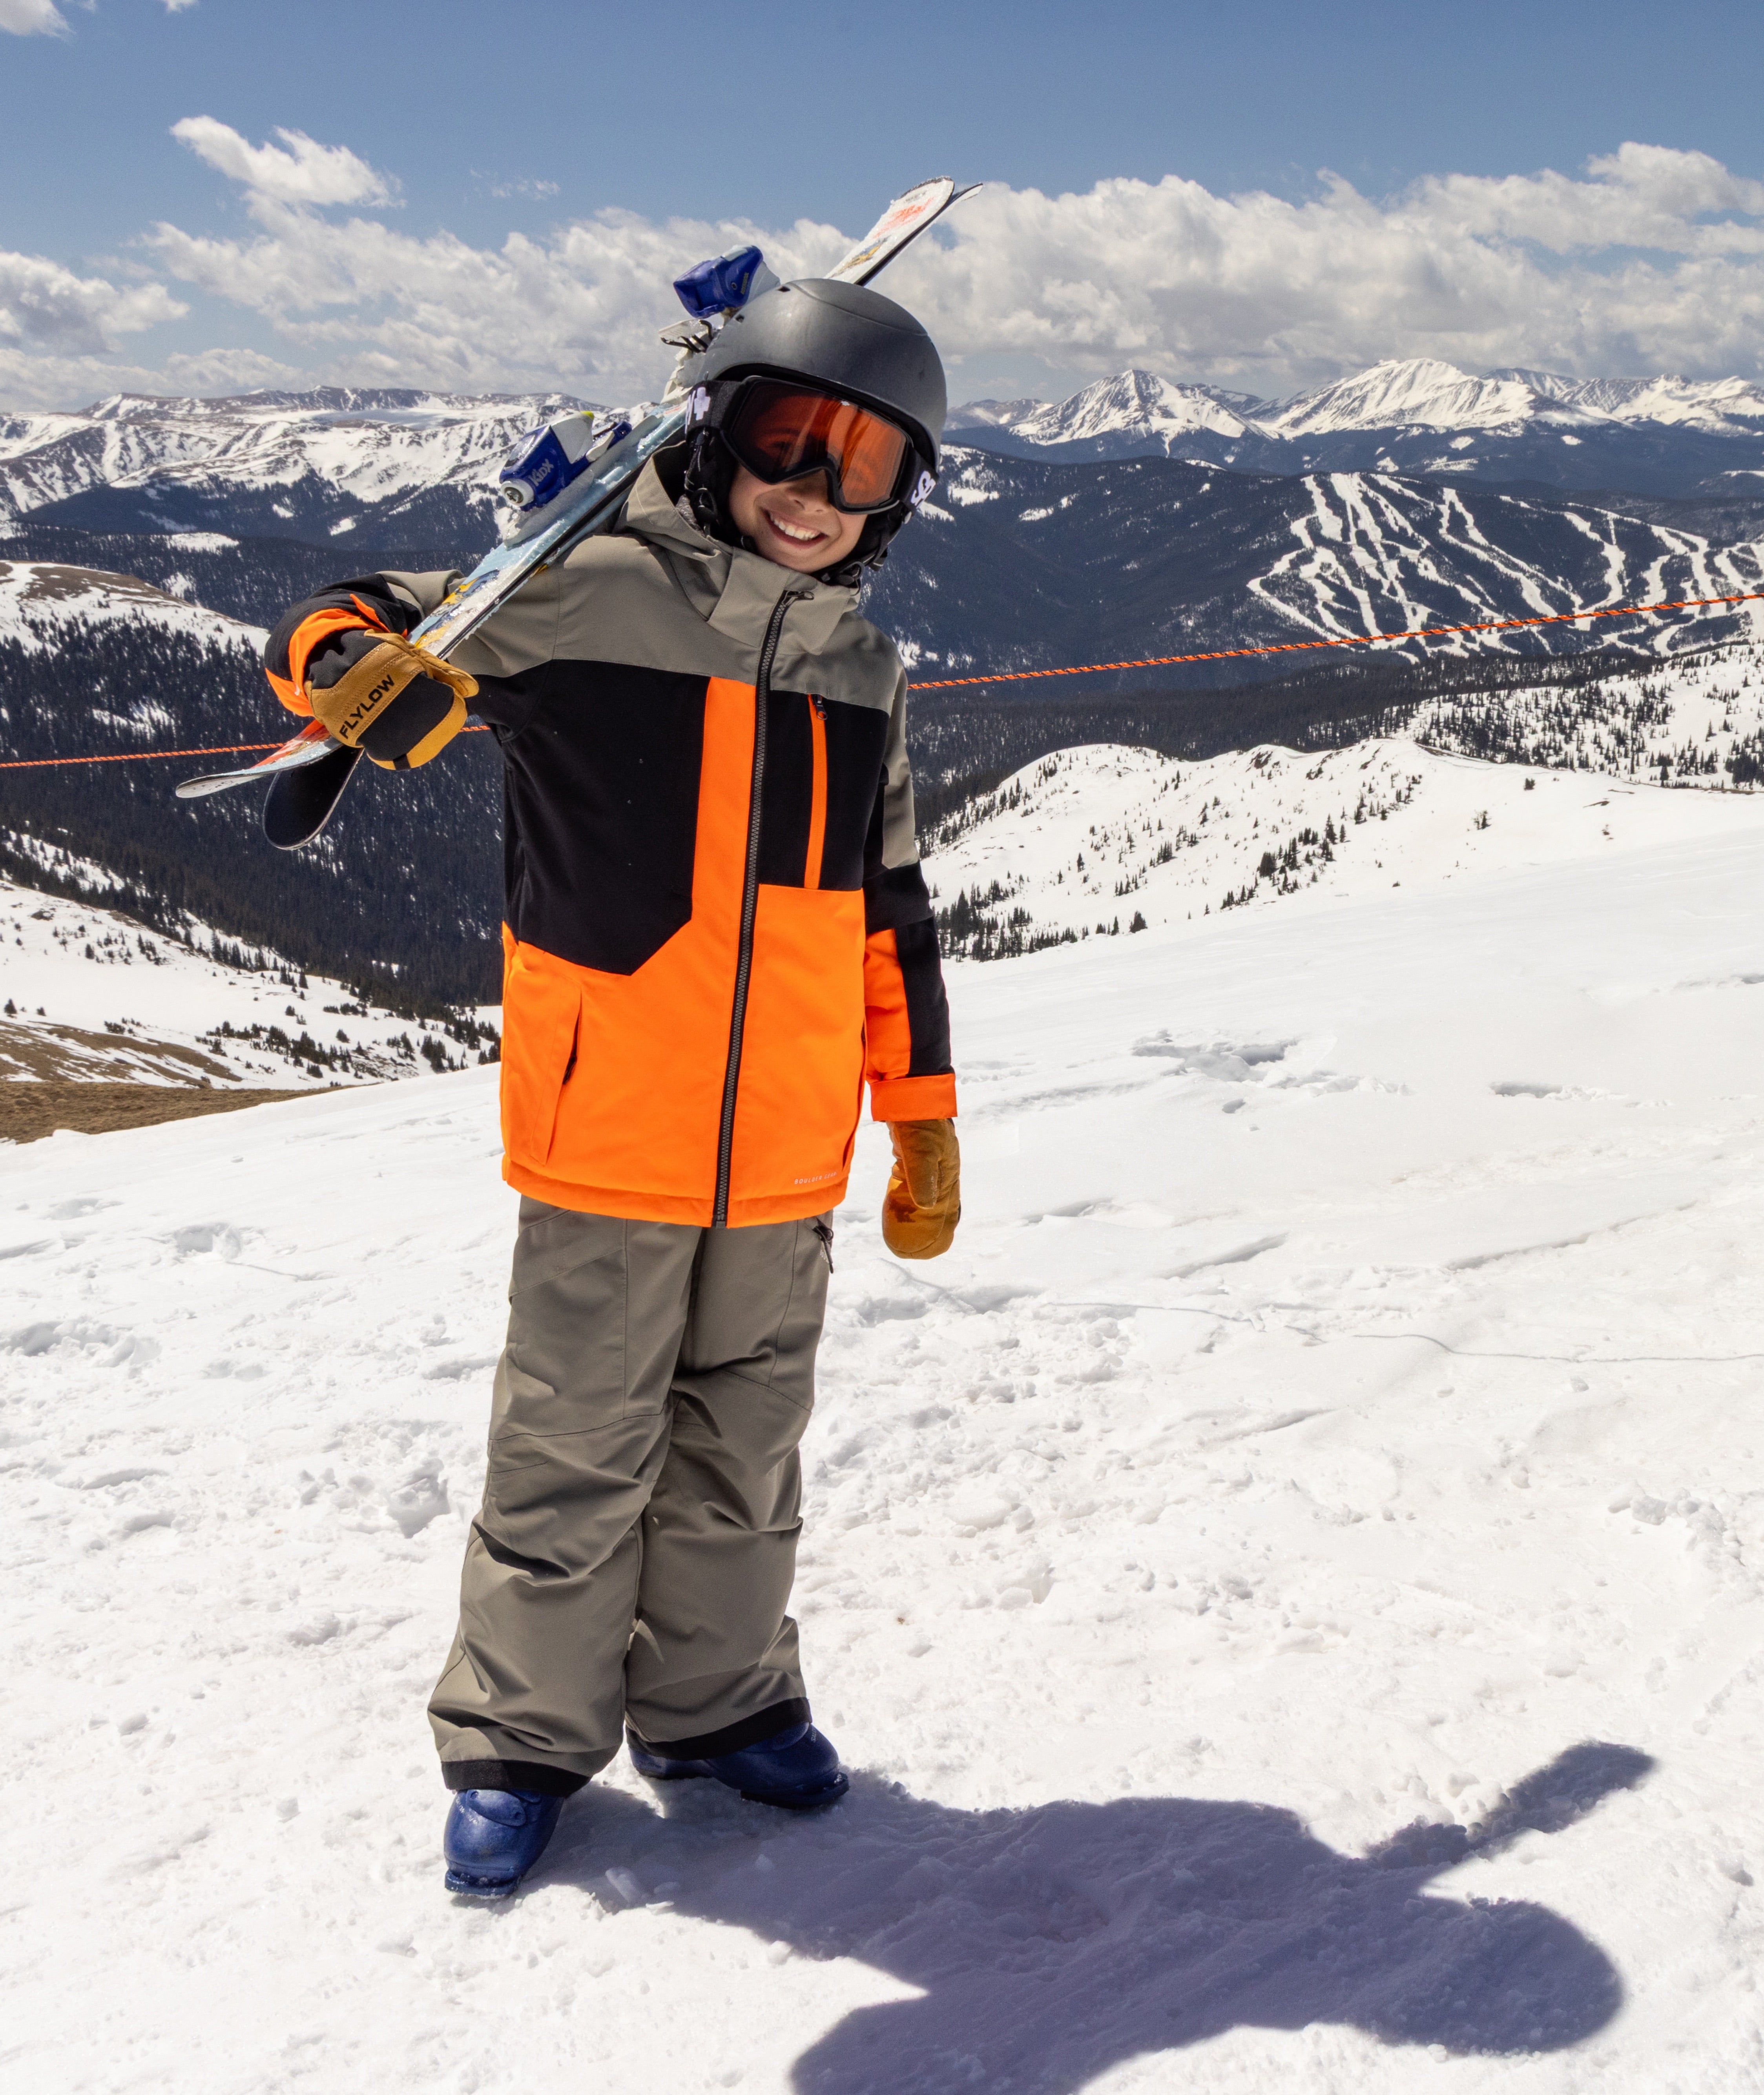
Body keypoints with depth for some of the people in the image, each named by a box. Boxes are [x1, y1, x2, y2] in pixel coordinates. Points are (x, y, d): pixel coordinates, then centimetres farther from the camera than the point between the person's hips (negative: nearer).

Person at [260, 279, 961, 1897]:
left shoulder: (864, 675, 10)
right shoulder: (584, 595, -6)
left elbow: (887, 913, 17)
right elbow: (337, 633, -4)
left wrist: (925, 1120, 16)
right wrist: (365, 667, -29)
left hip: (786, 1153, 5)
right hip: (606, 1139, -4)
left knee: (743, 1449, 17)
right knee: (576, 1455, 6)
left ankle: (718, 1700, 35)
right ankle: (524, 1741, 25)